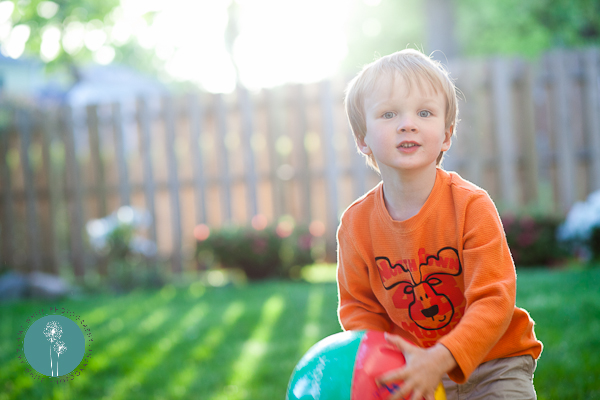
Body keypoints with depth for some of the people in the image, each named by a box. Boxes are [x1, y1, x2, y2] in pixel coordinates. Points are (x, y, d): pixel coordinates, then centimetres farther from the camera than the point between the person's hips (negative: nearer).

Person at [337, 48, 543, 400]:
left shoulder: (471, 206, -18)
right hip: (416, 369, 2)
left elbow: (494, 301, -22)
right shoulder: (357, 223, -9)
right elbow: (359, 306, 2)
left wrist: (440, 359, -34)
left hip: (492, 365, -2)